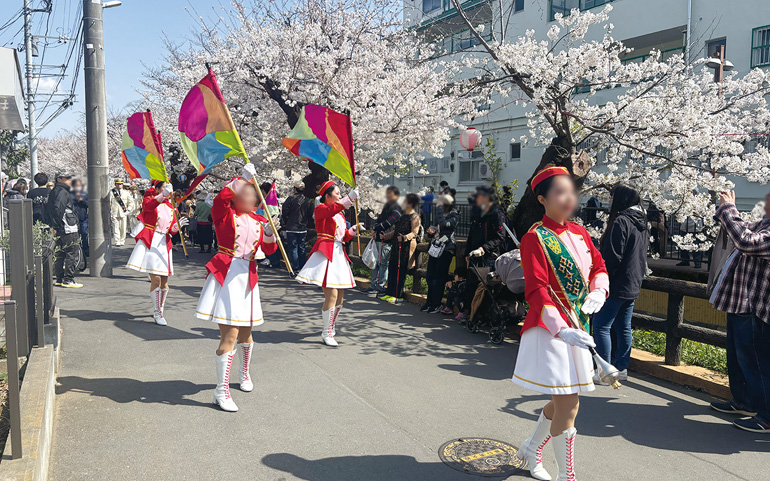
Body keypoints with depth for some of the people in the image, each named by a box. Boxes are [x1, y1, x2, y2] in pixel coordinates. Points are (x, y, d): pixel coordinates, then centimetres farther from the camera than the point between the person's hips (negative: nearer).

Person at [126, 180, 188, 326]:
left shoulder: (171, 208, 15)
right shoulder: (150, 199, 2)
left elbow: (171, 231, 12)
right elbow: (148, 205, -25)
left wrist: (177, 226, -10)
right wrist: (162, 195, -39)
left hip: (163, 243, 5)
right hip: (149, 242, -5)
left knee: (164, 280, 5)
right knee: (156, 278, -11)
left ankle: (159, 310, 24)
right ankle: (157, 313, -1)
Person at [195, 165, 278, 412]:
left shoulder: (258, 221, 10)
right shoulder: (225, 214, -4)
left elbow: (269, 250, 4)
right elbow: (222, 197, -27)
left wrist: (269, 233, -14)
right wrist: (242, 177, -27)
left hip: (247, 277, 6)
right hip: (226, 274, -5)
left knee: (245, 332, 18)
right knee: (229, 335, -11)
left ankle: (244, 373, 45)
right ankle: (221, 391, -1)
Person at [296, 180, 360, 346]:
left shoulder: (340, 214, 20)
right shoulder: (321, 209, -4)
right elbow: (333, 209, -29)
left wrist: (353, 231, 2)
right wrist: (350, 198, -36)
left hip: (338, 253, 8)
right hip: (325, 253, -8)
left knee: (340, 295, 10)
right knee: (332, 294, -15)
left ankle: (331, 326, 29)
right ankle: (326, 333, -6)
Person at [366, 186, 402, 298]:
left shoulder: (396, 208, -8)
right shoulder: (386, 206, 21)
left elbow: (388, 223, -18)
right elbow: (379, 219, 19)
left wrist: (376, 229, -12)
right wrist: (374, 230, 1)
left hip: (387, 239, -9)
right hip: (379, 238, 9)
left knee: (382, 263, -8)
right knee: (376, 262, 12)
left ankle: (380, 288, -3)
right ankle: (374, 286, 20)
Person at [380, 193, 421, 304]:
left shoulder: (415, 217, -8)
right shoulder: (403, 215, 18)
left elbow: (414, 233, -17)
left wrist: (404, 237, -31)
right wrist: (386, 235, 24)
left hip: (406, 246, -8)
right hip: (397, 245, 9)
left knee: (400, 270, -7)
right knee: (392, 267, 8)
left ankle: (399, 295, 0)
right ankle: (390, 293, 16)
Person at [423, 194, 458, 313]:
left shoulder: (454, 216, -7)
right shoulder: (439, 215, 16)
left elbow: (444, 224, -26)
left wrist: (440, 209, -17)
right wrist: (431, 231, 6)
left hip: (446, 250, -8)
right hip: (435, 248, 8)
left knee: (439, 277, -5)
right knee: (430, 276, 7)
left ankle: (437, 305, 2)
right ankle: (429, 302, 16)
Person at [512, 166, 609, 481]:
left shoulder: (579, 232, 9)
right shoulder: (535, 238, -13)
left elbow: (599, 267, 19)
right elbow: (537, 290, -19)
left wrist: (598, 291, -3)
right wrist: (562, 330, -28)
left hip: (577, 328, 8)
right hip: (551, 330, -8)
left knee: (563, 401, 19)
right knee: (568, 407, -4)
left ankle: (532, 448, 42)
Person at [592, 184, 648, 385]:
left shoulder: (620, 222, -16)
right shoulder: (641, 224, 14)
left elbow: (612, 258, -20)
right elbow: (643, 256, 20)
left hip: (617, 286, -10)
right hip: (633, 285, 10)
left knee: (601, 327, -5)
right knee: (623, 328, 14)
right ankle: (621, 368, 21)